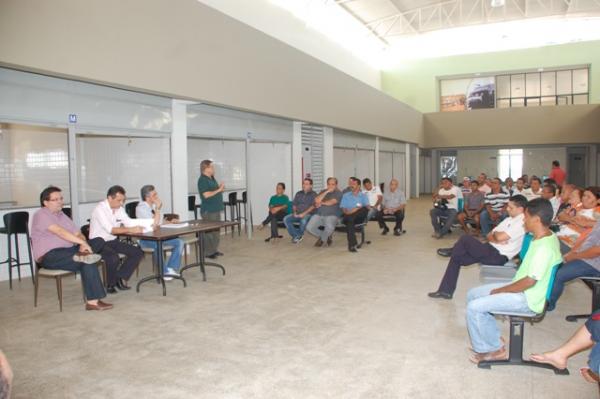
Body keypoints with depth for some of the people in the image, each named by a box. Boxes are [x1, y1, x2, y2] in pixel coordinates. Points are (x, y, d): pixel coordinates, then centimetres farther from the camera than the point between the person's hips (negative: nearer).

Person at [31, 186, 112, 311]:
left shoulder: (62, 215, 20)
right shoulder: (41, 215, -6)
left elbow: (78, 234, 13)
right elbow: (60, 232, -22)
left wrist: (83, 244, -11)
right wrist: (83, 242, -28)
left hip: (68, 251, 8)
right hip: (50, 256, -8)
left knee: (99, 241, -11)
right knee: (88, 261, -30)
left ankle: (81, 255, -39)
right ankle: (92, 301, -30)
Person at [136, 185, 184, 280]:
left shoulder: (154, 205, 8)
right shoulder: (141, 208, -14)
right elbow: (154, 224, -23)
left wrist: (170, 222, 3)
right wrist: (158, 209, -22)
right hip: (145, 238, -8)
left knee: (180, 242, -7)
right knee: (158, 245, -38)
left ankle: (171, 268, -3)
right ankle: (164, 272, -19)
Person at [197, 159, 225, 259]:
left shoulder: (212, 178, 14)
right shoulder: (202, 180, -14)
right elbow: (206, 195, -22)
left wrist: (220, 188, 3)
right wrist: (218, 190, -16)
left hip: (216, 209, 10)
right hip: (208, 210, -10)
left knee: (216, 231, 15)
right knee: (209, 232, -5)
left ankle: (214, 250, 25)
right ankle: (208, 252, 3)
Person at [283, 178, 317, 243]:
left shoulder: (313, 194, 3)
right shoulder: (298, 193, 19)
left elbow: (313, 206, -9)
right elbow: (294, 204, 17)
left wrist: (304, 213, -19)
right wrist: (294, 212, -3)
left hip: (308, 214, -5)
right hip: (297, 214, 5)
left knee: (303, 221, -39)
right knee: (286, 219, -21)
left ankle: (299, 235, -10)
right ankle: (296, 236, -16)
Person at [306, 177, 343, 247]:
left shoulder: (338, 193, 3)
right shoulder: (323, 191, 17)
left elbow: (331, 202, -10)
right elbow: (317, 200, -1)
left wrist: (321, 203, 3)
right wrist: (327, 191, -6)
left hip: (331, 215, -4)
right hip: (319, 214, 4)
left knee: (329, 227, -36)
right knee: (309, 227, -19)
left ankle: (322, 239, 0)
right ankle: (326, 236, 8)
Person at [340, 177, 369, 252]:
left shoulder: (363, 195, 18)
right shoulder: (346, 196, 21)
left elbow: (367, 207, 1)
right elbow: (343, 209, 9)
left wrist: (357, 209, -17)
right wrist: (347, 212, -15)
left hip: (359, 217, 0)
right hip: (348, 217, 0)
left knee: (365, 209, -32)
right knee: (350, 219, -38)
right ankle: (352, 244, -42)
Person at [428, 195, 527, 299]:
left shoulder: (522, 222, -13)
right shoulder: (509, 219, 17)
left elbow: (500, 237, -24)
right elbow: (489, 236, 13)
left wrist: (495, 233, -1)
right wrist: (496, 239, -9)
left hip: (498, 256, -9)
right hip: (492, 251, 9)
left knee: (465, 239, -20)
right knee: (456, 257, 0)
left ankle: (452, 251, 15)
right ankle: (446, 290, 5)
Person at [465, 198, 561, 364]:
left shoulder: (544, 247, -27)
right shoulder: (546, 237, 4)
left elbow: (530, 281, -27)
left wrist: (500, 290, -15)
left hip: (527, 299, -10)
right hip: (522, 288, 10)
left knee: (474, 307, -18)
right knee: (473, 294, 9)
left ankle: (493, 349, 4)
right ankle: (493, 340, 17)